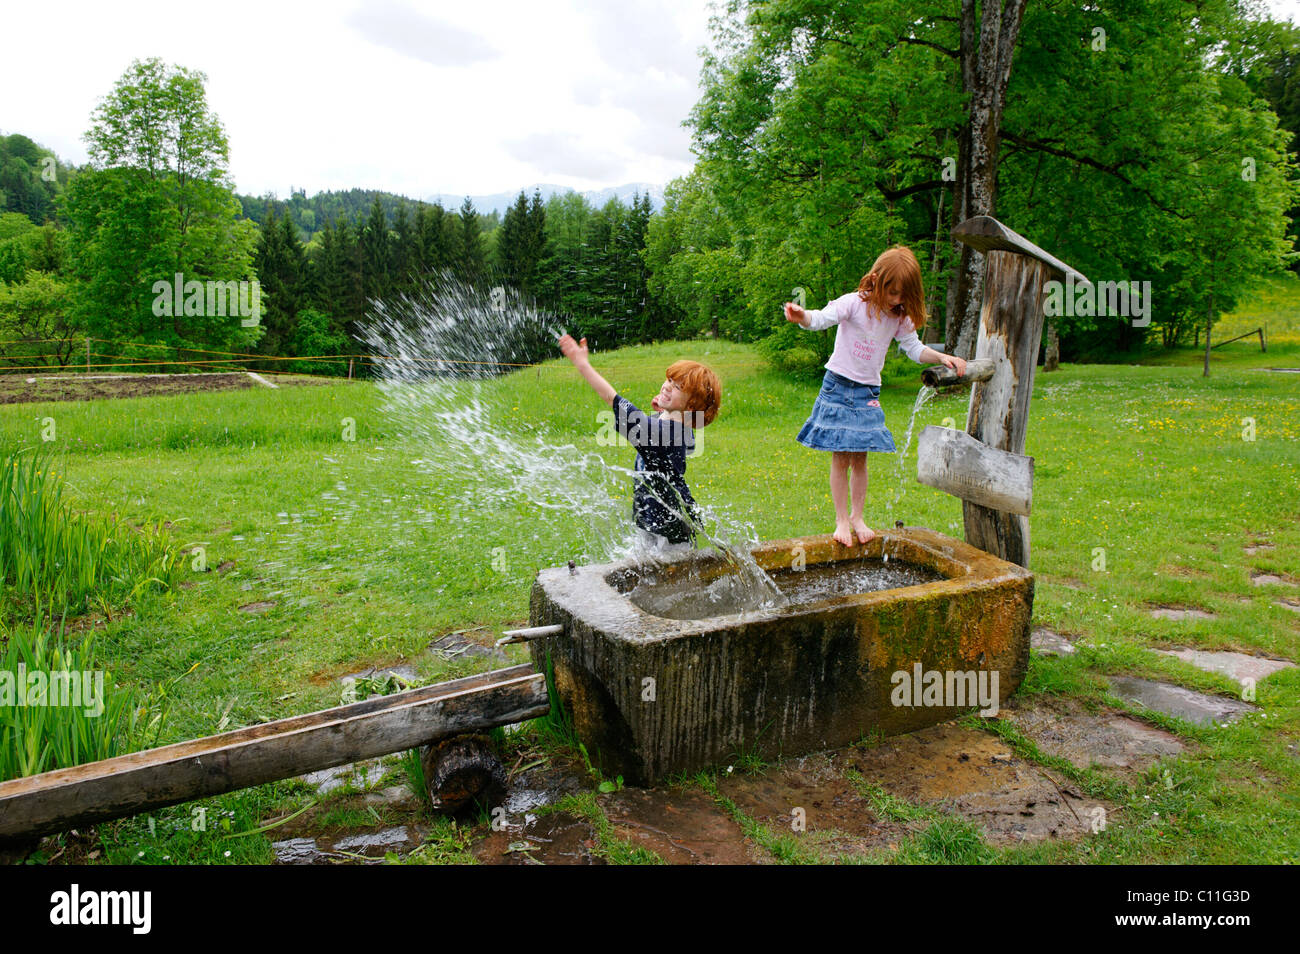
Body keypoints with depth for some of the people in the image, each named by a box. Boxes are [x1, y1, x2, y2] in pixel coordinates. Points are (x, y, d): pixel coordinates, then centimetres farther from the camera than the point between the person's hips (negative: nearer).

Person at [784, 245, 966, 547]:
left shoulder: (900, 318, 3)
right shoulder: (854, 303, -12)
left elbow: (915, 349, 12)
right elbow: (822, 318, -26)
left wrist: (942, 357, -5)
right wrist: (802, 317, -48)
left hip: (868, 393, 4)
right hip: (838, 386, -4)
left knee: (860, 457, 6)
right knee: (840, 457, -3)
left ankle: (857, 517, 19)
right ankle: (841, 520, 7)